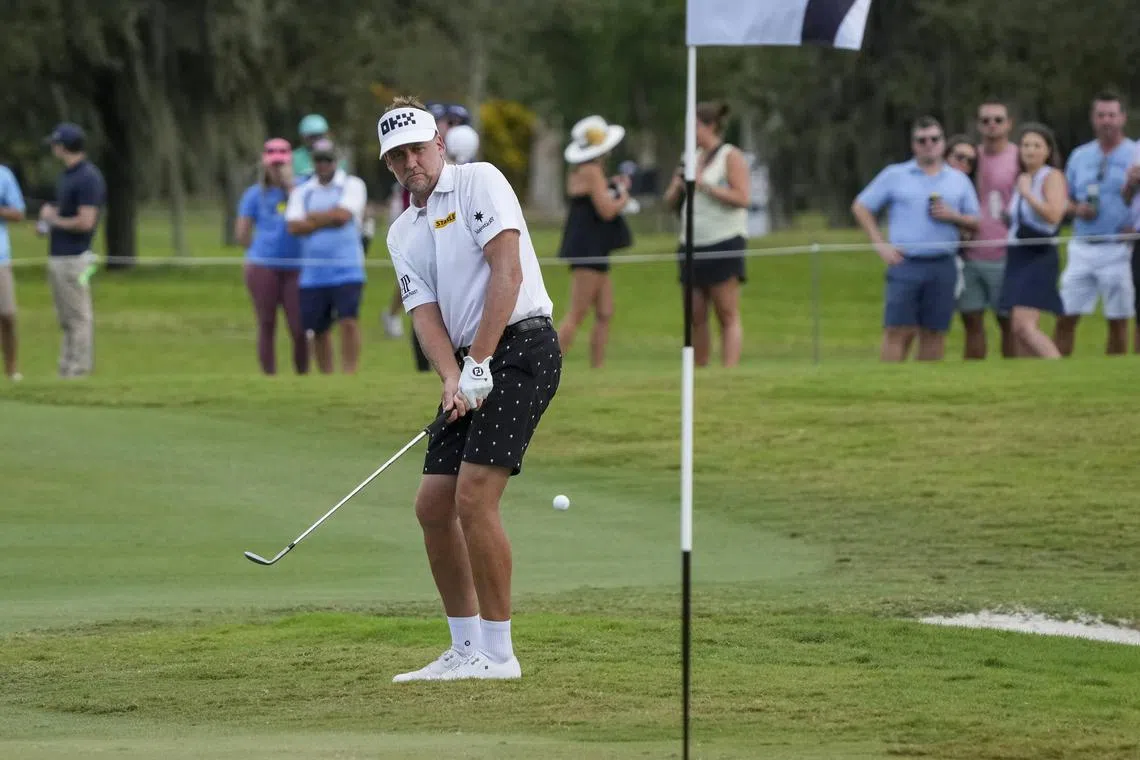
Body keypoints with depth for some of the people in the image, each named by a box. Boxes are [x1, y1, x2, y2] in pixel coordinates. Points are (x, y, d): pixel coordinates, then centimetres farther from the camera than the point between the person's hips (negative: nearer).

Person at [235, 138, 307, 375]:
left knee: (299, 329, -6)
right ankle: (269, 377, 10)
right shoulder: (256, 194, 5)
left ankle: (302, 375, 6)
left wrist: (290, 186, -9)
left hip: (294, 267, 0)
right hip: (263, 267, 0)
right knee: (267, 327, 4)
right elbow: (241, 234, 7)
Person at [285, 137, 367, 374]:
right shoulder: (301, 192, 13)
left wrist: (313, 217, -1)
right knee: (318, 330, 7)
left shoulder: (352, 185, 4)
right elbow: (294, 226, -2)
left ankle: (349, 374, -14)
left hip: (346, 271, -3)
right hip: (313, 272, 3)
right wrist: (330, 219, -8)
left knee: (349, 322, -16)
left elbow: (343, 214, -13)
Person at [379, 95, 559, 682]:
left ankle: (497, 653, -13)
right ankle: (465, 649, 13)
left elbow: (507, 272, -13)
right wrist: (452, 379, -14)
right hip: (469, 366, 8)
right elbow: (426, 313, 6)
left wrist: (478, 366, -16)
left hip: (521, 347, -8)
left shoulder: (479, 181, -4)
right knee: (433, 505, 4)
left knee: (474, 497, -17)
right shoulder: (402, 234, 17)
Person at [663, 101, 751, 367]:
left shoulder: (730, 157, -3)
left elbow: (743, 198, -15)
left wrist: (704, 185, -15)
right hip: (692, 245, 7)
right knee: (696, 317, 5)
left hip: (723, 244, -7)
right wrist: (678, 184, -2)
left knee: (728, 315, -9)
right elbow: (670, 201, 20)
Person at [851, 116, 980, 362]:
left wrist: (953, 216, -6)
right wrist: (880, 245, 0)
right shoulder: (894, 175, 8)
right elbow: (861, 207, 9)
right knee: (898, 331, -8)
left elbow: (975, 222, 15)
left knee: (934, 333, 2)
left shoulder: (959, 180, 14)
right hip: (906, 264, -2)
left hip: (943, 266, 2)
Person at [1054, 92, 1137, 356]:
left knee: (1118, 320, 1)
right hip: (1082, 247, 4)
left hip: (1118, 251, -4)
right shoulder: (1080, 156, 13)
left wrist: (1135, 227, -20)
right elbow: (1064, 200, 18)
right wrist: (1077, 209, -4)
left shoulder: (1134, 155, 0)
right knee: (1066, 317, 0)